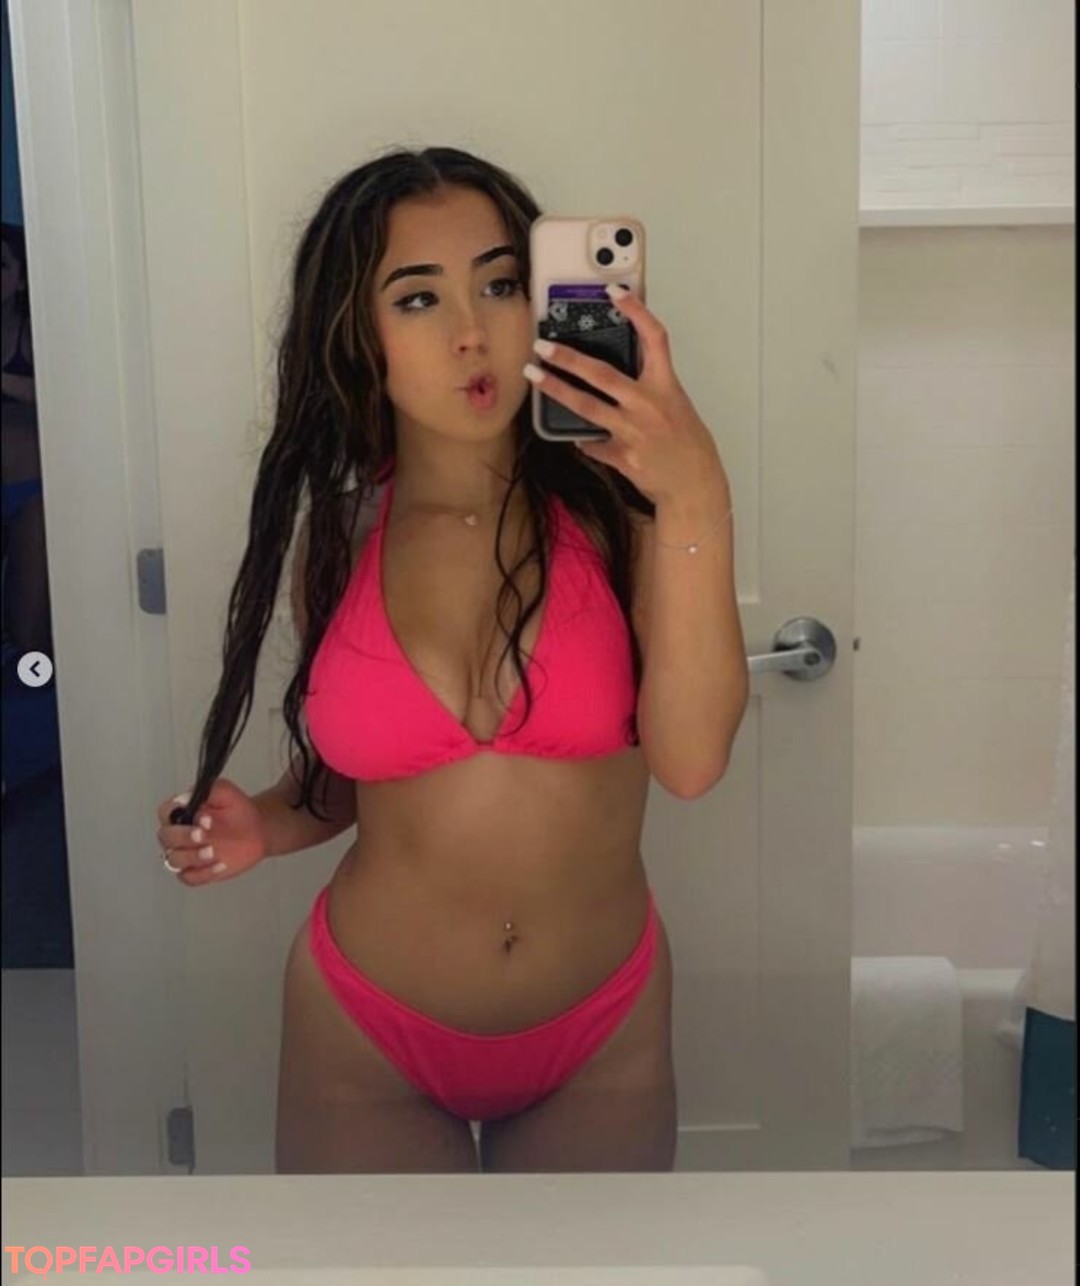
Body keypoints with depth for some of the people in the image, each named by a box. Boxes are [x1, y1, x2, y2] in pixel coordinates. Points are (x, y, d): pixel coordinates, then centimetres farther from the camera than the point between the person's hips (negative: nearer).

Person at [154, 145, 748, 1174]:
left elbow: (690, 760, -24)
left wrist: (699, 503, -32)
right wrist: (266, 827, -12)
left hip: (603, 1032, 0)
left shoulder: (616, 502, -13)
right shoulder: (336, 535, -5)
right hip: (365, 1031, 1)